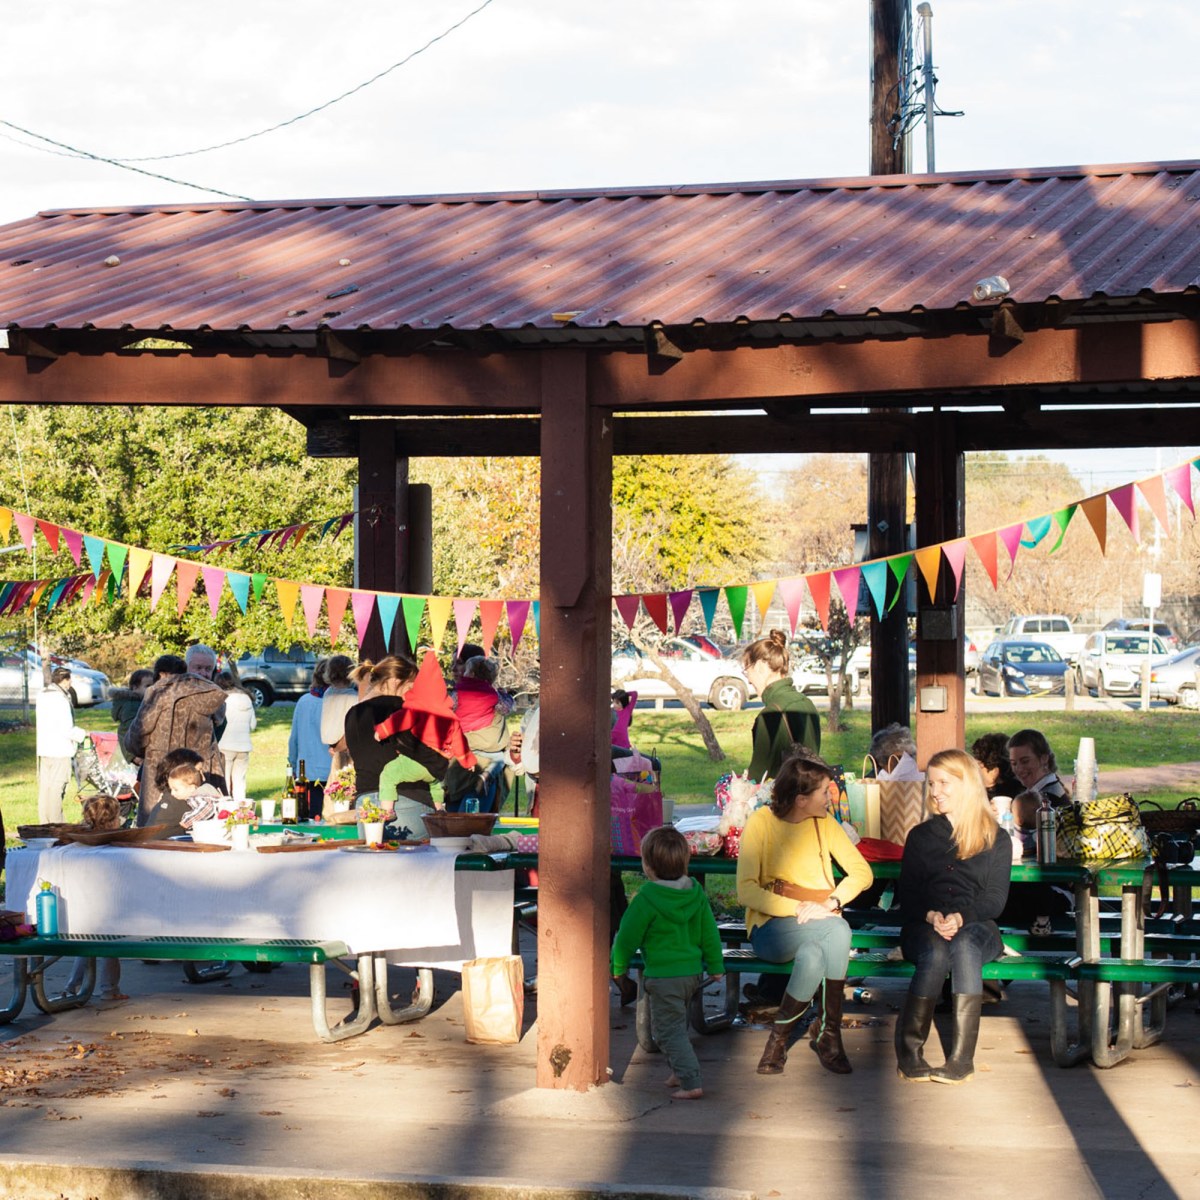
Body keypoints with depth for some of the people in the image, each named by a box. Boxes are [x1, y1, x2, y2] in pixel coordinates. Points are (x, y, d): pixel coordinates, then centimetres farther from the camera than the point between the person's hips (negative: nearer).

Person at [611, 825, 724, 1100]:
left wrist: (619, 968, 7)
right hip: (693, 972, 7)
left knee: (669, 1029, -1)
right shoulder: (697, 894, 1)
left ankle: (691, 1083, -9)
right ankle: (680, 1072, 36)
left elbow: (627, 938, -9)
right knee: (678, 1023, 25)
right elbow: (710, 933, 8)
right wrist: (715, 966, 20)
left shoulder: (646, 899, -17)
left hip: (663, 977, -7)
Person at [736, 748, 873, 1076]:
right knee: (838, 930, -33)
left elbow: (862, 872, 5)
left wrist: (830, 903, -14)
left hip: (819, 924, 3)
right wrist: (797, 909, -24)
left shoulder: (824, 823, 9)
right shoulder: (761, 822, -5)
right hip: (771, 925, -3)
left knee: (812, 955, -35)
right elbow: (747, 891, -13)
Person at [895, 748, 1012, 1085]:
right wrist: (931, 916, -13)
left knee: (964, 946, -37)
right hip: (923, 926, 1)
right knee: (936, 953, -35)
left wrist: (961, 917, -19)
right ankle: (908, 1053, -31)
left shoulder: (995, 840, 12)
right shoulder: (920, 836, 18)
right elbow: (908, 894, 9)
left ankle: (961, 1057, -40)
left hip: (977, 927, -1)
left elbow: (995, 899, 1)